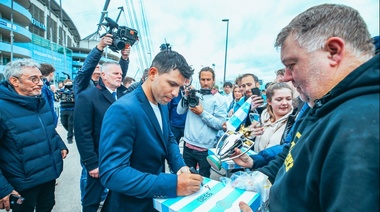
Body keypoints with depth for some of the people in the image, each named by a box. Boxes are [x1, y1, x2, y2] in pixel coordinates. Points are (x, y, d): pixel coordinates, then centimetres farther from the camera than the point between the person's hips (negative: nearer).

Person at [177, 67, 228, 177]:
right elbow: (180, 111, 2)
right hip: (188, 145, 4)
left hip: (205, 148, -3)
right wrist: (186, 96, -11)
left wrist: (202, 113, -18)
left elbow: (220, 124, -14)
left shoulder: (220, 100, -6)